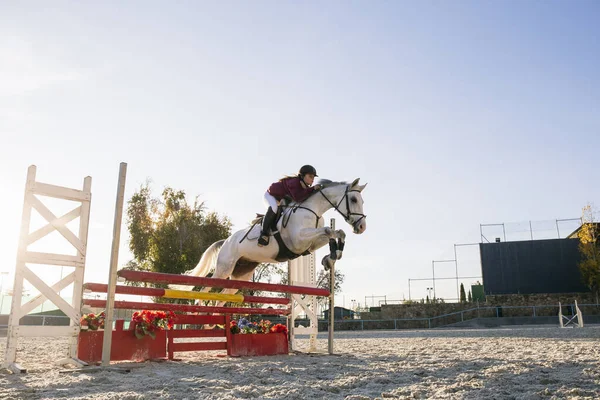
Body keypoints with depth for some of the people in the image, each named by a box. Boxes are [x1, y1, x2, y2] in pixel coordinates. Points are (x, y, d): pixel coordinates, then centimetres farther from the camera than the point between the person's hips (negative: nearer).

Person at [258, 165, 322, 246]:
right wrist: (312, 189, -46)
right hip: (270, 195, -9)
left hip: (283, 198, 9)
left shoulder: (305, 187, -10)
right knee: (274, 207, -38)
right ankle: (264, 233, -31)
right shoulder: (293, 182, -36)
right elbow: (297, 198, -48)